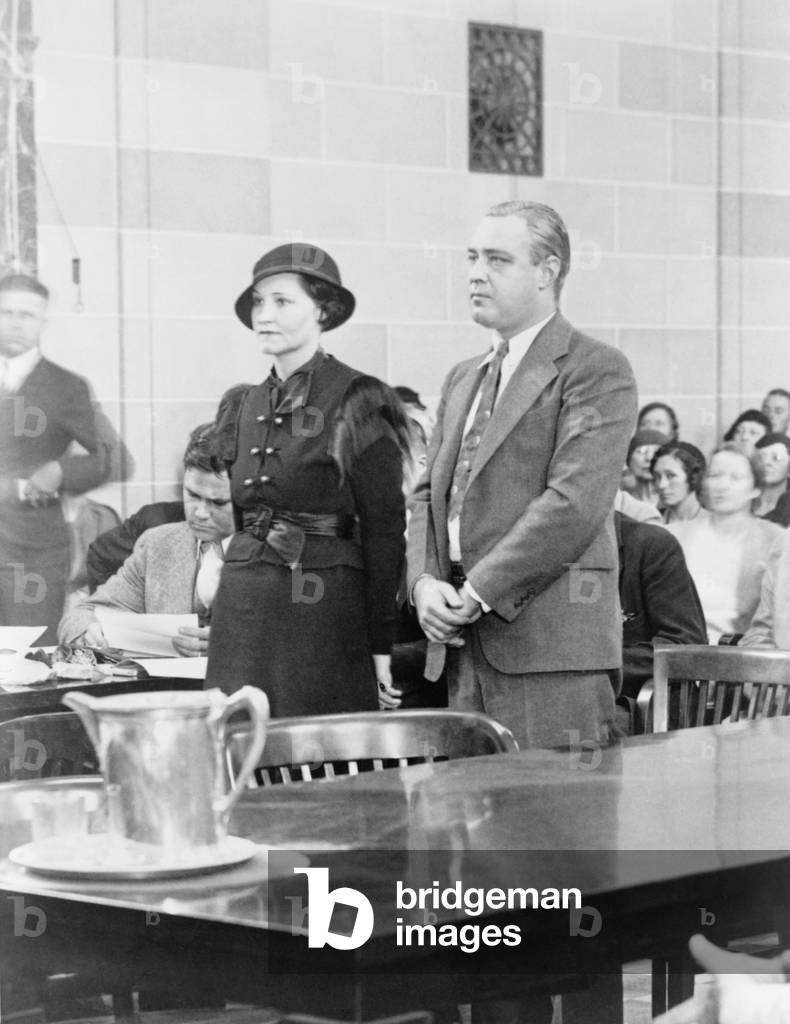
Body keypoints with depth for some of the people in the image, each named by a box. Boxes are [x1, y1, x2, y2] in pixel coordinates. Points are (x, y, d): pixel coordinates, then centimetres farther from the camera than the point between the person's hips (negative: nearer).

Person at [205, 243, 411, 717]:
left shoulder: (357, 402, -6)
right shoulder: (243, 408, 13)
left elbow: (385, 530, -7)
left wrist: (382, 645, -9)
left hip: (324, 612, -6)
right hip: (243, 609, 6)